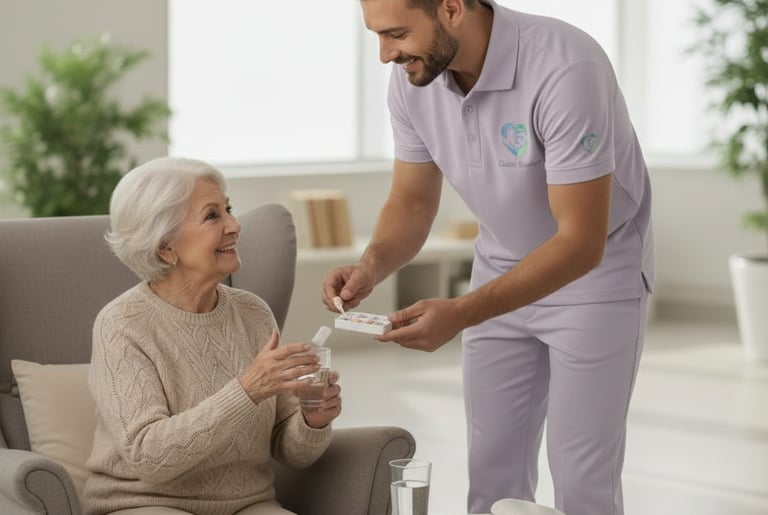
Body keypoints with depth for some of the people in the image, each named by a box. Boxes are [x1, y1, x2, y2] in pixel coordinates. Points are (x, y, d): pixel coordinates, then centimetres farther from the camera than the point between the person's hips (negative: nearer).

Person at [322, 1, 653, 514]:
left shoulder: (566, 69, -33)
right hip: (502, 275, 5)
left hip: (596, 274, -5)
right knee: (492, 473, 7)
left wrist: (460, 314, -41)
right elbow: (412, 201, -1)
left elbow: (581, 243, -32)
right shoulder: (411, 78, -14)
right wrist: (372, 266, -22)